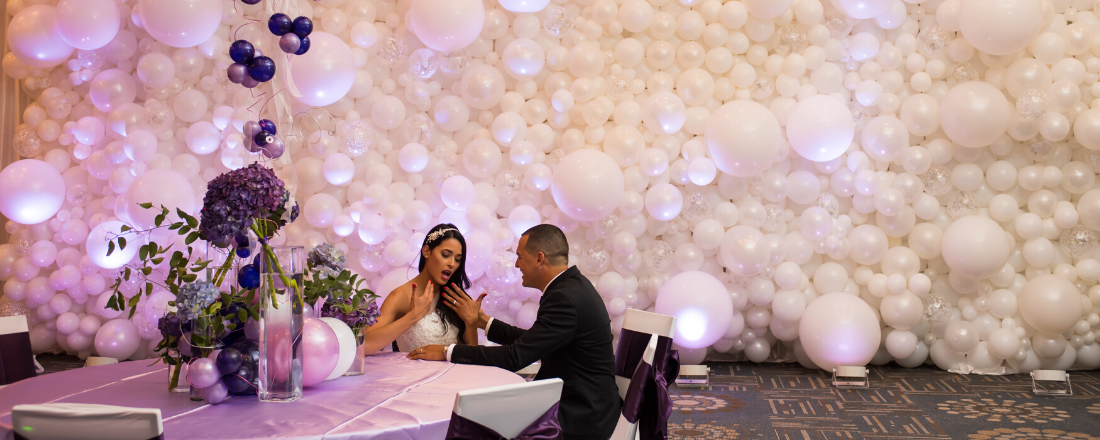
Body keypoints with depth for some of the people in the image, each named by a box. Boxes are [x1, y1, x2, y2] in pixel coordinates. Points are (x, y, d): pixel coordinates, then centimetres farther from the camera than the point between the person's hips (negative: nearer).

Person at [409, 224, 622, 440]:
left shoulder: (566, 298, -23)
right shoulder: (572, 285, 7)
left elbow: (516, 356, -24)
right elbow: (529, 343, 12)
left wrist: (448, 352, -16)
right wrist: (482, 321, 13)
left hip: (580, 418, -9)